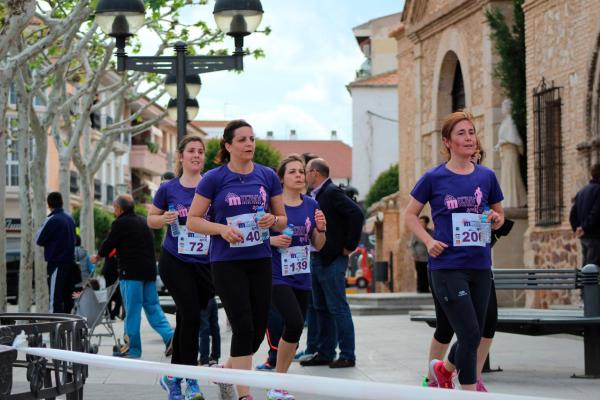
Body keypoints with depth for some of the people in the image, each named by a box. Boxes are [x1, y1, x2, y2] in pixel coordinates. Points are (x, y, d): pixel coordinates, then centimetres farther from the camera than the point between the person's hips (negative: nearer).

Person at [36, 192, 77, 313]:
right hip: (70, 261, 8)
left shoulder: (51, 220, -14)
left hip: (56, 263, -8)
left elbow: (39, 240, -8)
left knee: (55, 299, -8)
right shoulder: (70, 219, 10)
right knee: (67, 298, 13)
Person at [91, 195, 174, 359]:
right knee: (152, 307, 10)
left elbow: (109, 244, -3)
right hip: (149, 271, 7)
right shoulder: (143, 221, 16)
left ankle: (133, 348, 2)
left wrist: (98, 256, 17)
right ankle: (169, 336, -6)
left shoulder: (120, 223, -8)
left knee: (132, 311, -2)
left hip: (131, 272, -7)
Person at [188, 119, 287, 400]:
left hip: (260, 260, 4)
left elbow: (283, 220, 12)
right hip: (226, 262, -4)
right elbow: (192, 221, -2)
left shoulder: (268, 176, 6)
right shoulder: (214, 178, -4)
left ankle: (228, 369, 32)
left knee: (258, 329, 6)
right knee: (243, 327, -11)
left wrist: (272, 220, -11)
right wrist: (222, 229, -18)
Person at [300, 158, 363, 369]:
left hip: (332, 260, -10)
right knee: (322, 309, 13)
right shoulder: (315, 195, 15)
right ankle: (325, 353, 19)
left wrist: (349, 246, -18)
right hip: (317, 259, 10)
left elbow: (357, 214, -23)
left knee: (338, 308, -6)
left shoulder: (332, 192, -13)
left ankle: (347, 355, -2)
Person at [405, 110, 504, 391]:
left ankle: (443, 368, 42)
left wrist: (496, 219, -4)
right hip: (447, 266, -4)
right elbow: (410, 214, 6)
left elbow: (499, 215, 19)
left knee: (473, 336, 13)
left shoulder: (486, 176, 7)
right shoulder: (434, 178, -2)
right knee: (470, 335, -11)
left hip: (480, 266, 5)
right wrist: (429, 241, -9)